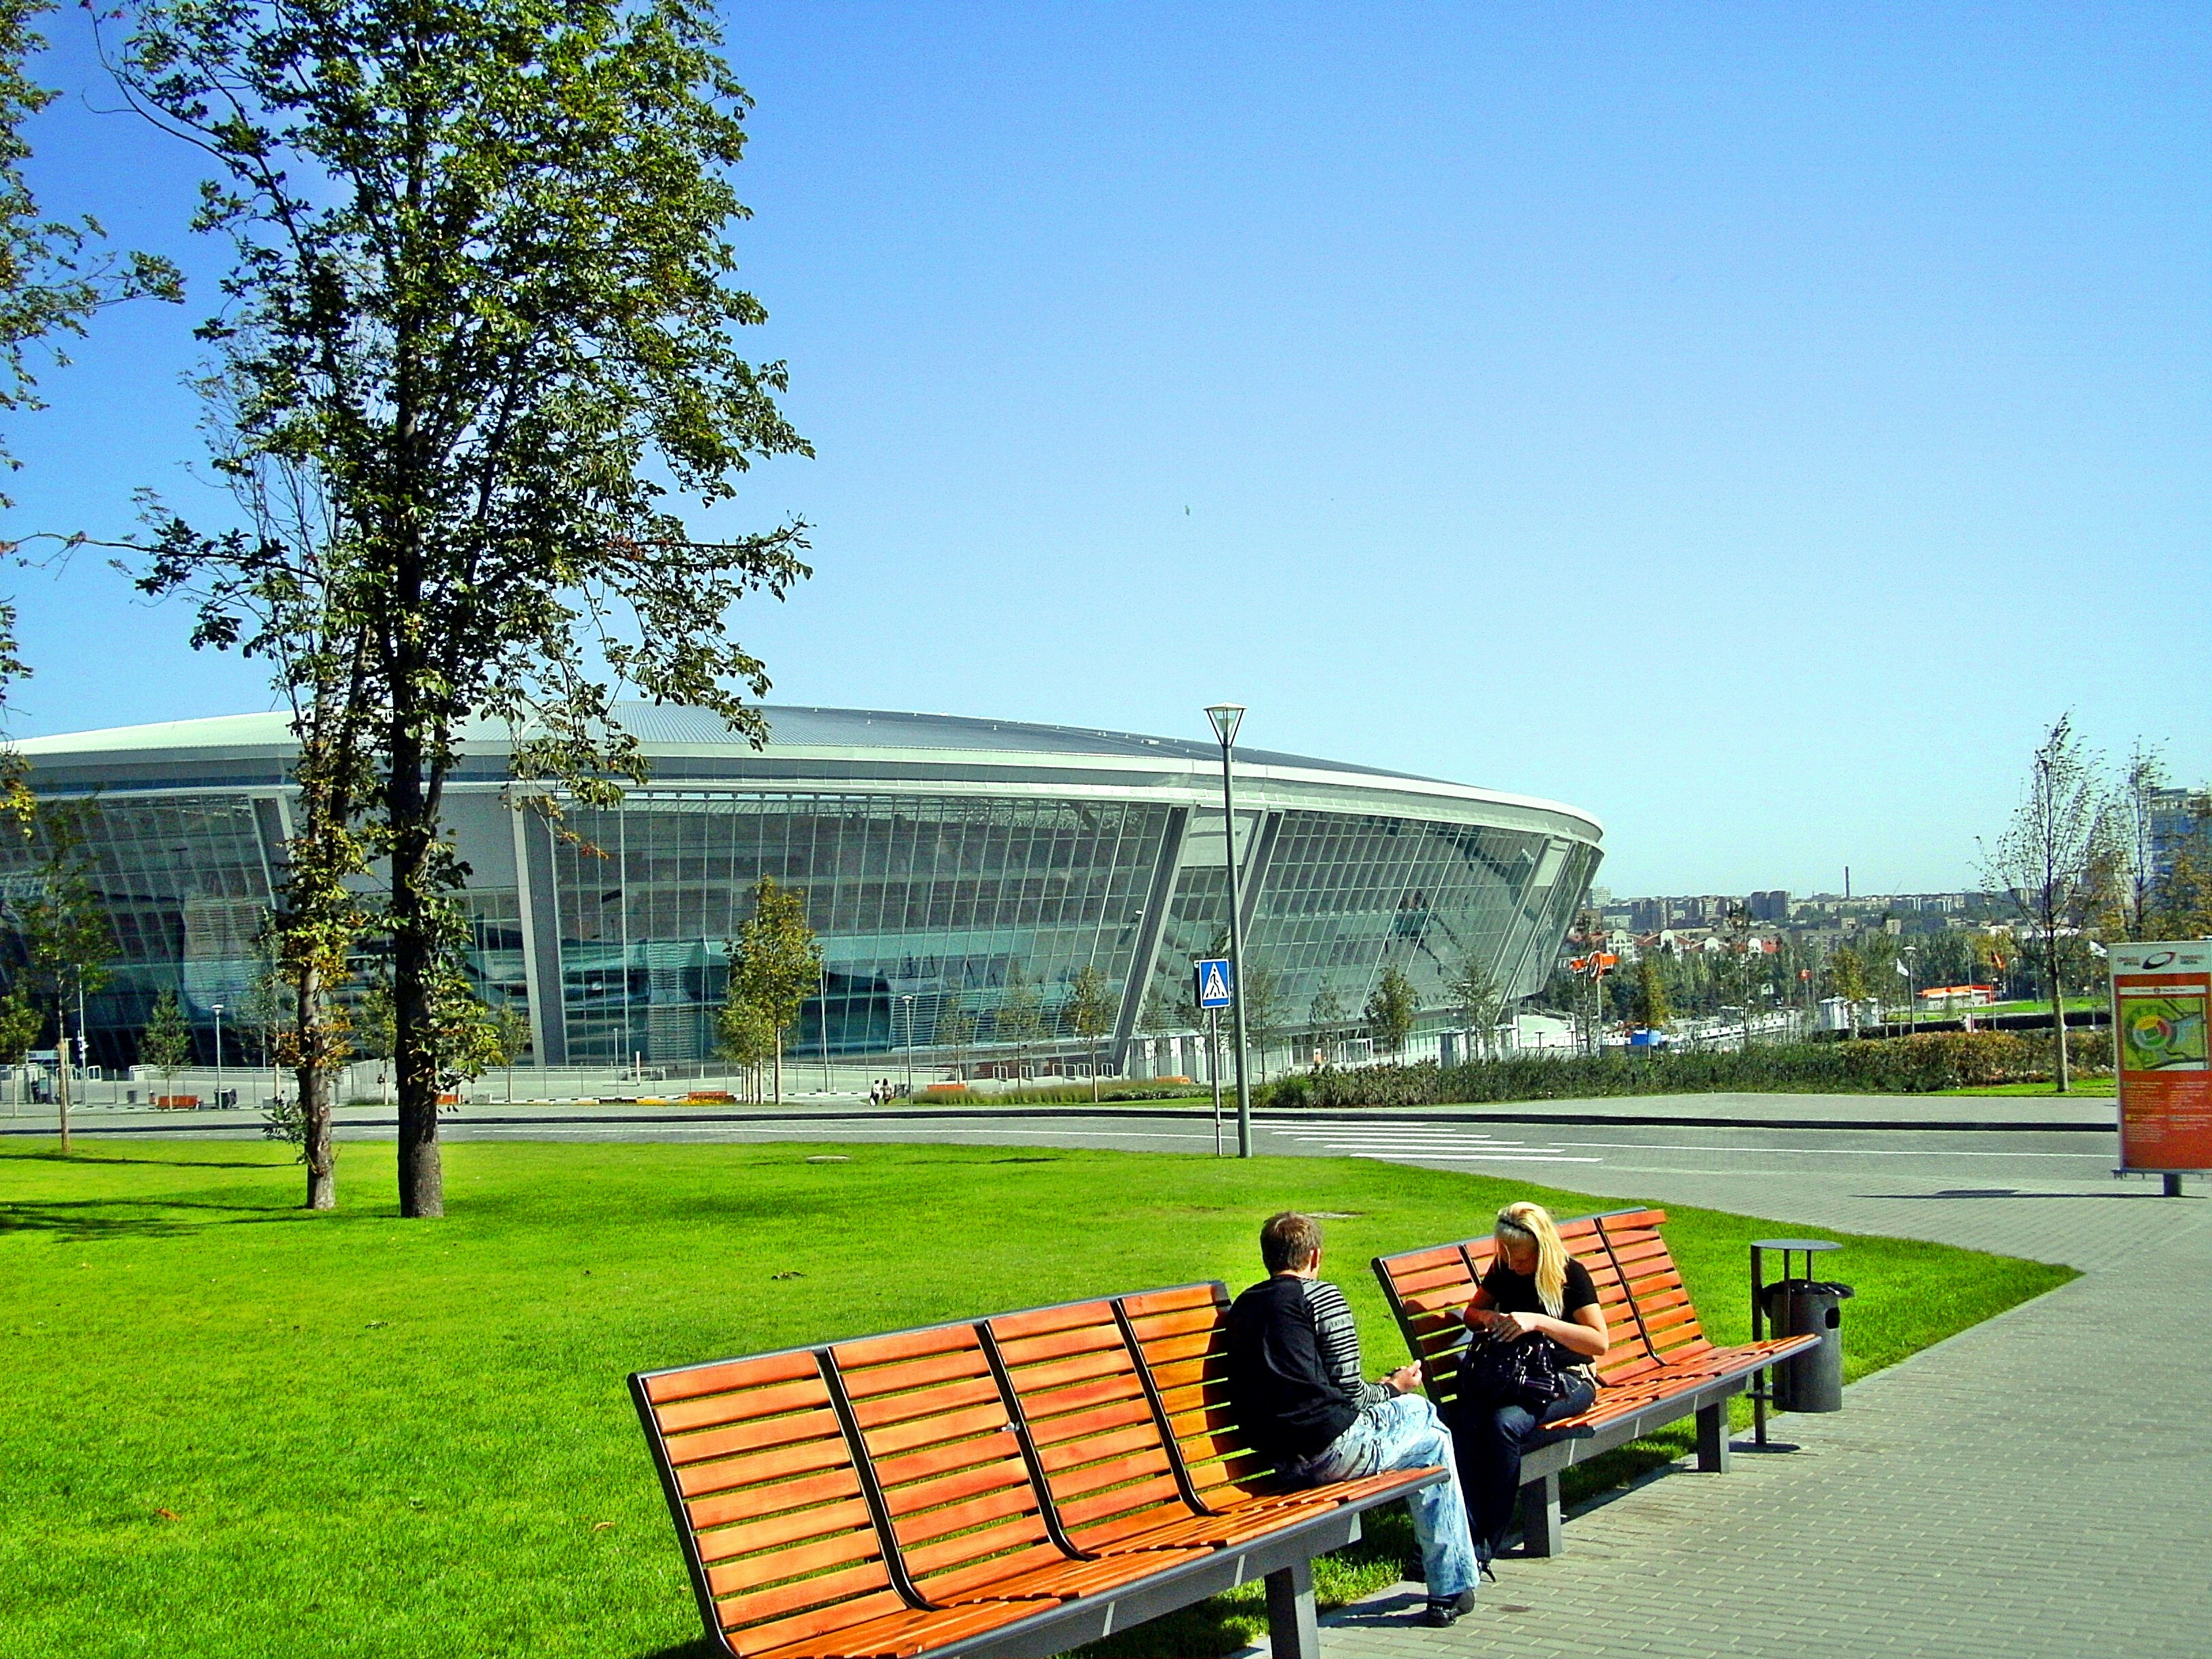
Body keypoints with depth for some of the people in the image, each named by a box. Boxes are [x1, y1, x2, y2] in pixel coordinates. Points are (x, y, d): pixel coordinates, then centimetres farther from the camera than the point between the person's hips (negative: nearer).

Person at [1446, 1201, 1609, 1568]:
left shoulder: (1570, 1274, -9)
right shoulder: (1503, 1269, 7)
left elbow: (1600, 1343, -17)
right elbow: (1471, 1313, 21)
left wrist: (1540, 1322, -27)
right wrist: (1487, 1318, -4)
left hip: (1564, 1379, -5)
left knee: (1504, 1422, -35)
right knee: (1465, 1420, -30)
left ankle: (1488, 1541, -26)